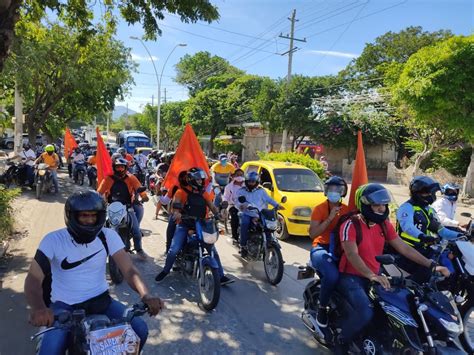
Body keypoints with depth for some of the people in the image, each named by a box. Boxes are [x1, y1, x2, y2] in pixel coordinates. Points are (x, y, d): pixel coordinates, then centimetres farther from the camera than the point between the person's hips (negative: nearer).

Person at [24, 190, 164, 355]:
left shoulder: (108, 236, -7)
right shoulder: (53, 240, -11)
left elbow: (129, 270, -14)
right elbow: (33, 278, -21)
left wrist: (146, 295, -34)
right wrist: (38, 307, -45)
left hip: (100, 300, 2)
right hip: (64, 306, -1)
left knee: (140, 330, -15)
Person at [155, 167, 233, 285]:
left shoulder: (204, 193, 11)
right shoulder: (182, 191, -2)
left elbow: (212, 207, 5)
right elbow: (175, 203, -17)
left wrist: (219, 215, -15)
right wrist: (176, 213, -39)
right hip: (184, 225, -4)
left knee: (213, 249, -2)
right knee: (174, 250, -14)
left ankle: (221, 276, 6)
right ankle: (165, 270, 13)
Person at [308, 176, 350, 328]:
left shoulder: (347, 210, 11)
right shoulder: (319, 209, -2)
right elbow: (312, 234, -13)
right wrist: (330, 218, -19)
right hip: (321, 248, -4)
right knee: (332, 275, -33)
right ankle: (322, 307, -7)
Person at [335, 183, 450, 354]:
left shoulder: (384, 225, 5)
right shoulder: (350, 225, -18)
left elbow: (403, 248, 5)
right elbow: (352, 255, -29)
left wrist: (431, 265, -5)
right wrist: (371, 276, -43)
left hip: (375, 277, 8)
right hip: (351, 277, -7)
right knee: (365, 313, -29)